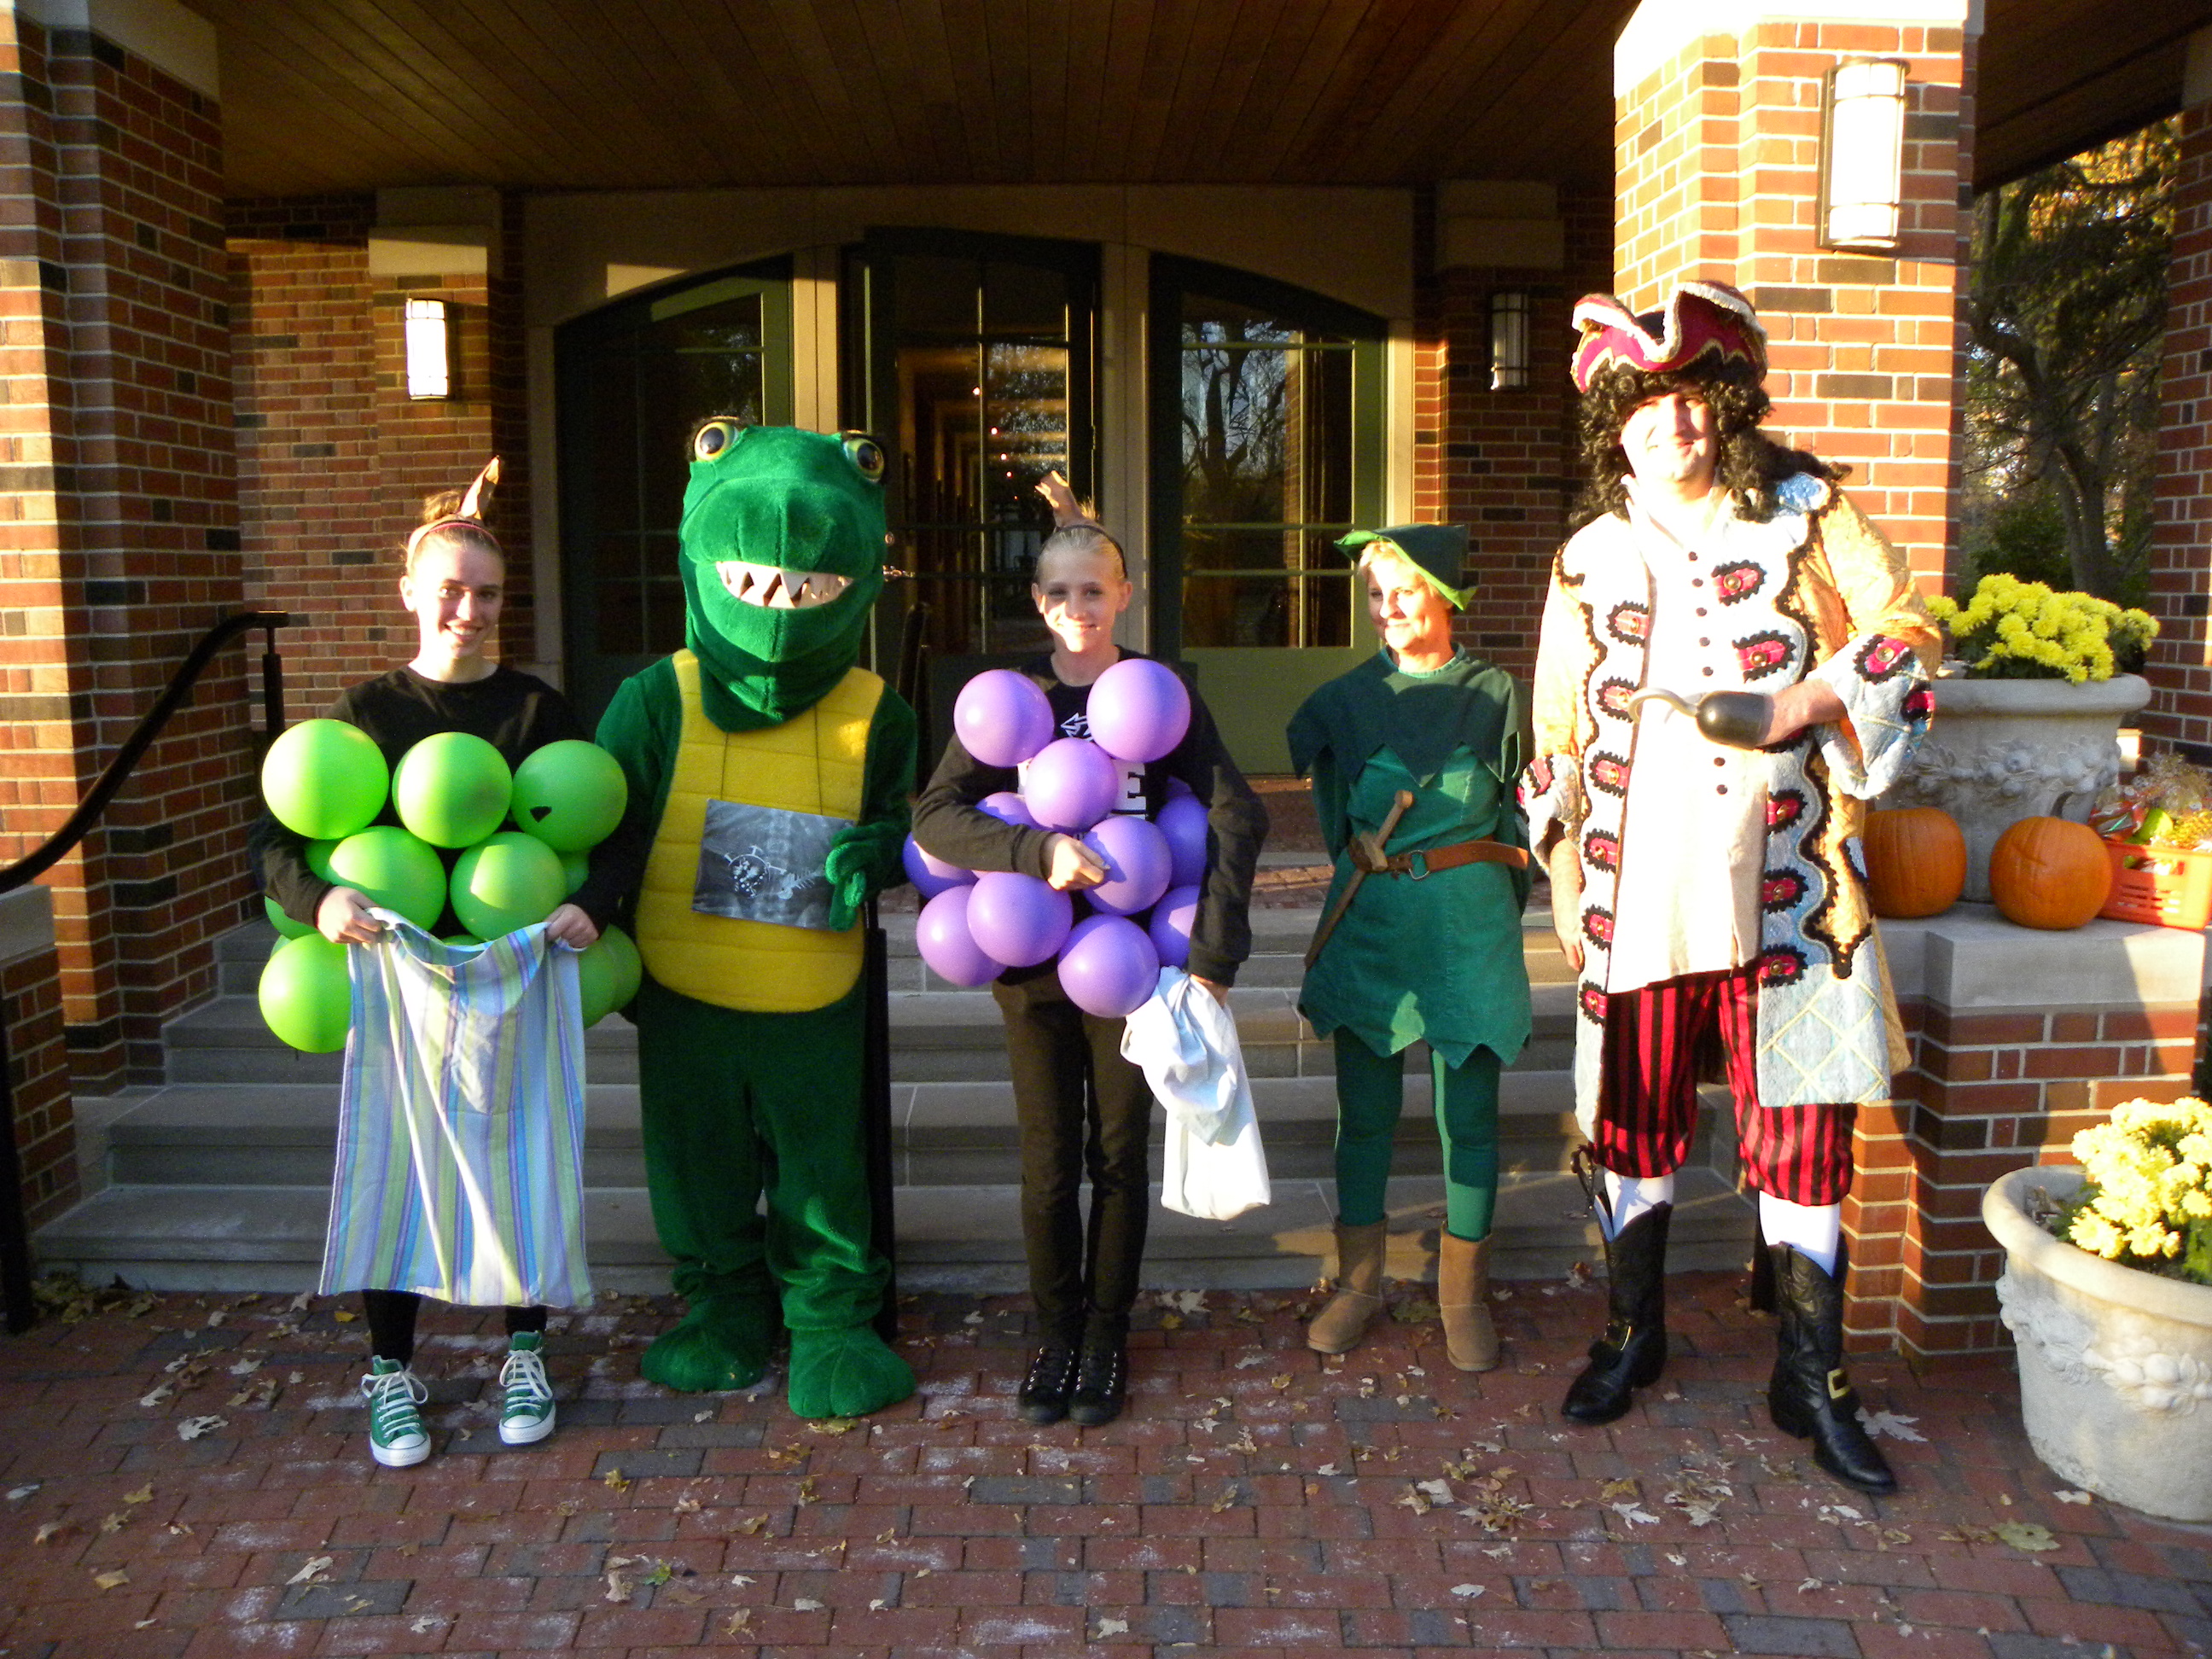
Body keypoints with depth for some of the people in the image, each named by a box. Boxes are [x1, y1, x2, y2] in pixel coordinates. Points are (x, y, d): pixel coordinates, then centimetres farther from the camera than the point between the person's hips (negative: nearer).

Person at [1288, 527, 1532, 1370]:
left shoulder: (1495, 694, 1)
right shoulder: (1347, 698, 4)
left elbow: (1519, 810, 9)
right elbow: (1334, 813, 18)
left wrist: (1500, 901, 6)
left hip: (1469, 918, -1)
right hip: (1370, 919, 1)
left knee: (1469, 1111, 4)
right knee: (1365, 1105, 9)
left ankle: (1464, 1291, 21)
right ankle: (1359, 1281, 24)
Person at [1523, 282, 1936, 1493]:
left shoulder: (1805, 514, 5)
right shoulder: (1590, 558, 11)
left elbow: (1906, 636, 7)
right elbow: (1561, 734, 15)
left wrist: (1814, 699, -12)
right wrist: (1567, 882, 11)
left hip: (1779, 879, -2)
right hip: (1639, 884, 2)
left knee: (1800, 1118, -1)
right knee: (1635, 1109, 11)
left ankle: (1812, 1376, 15)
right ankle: (1632, 1332, 30)